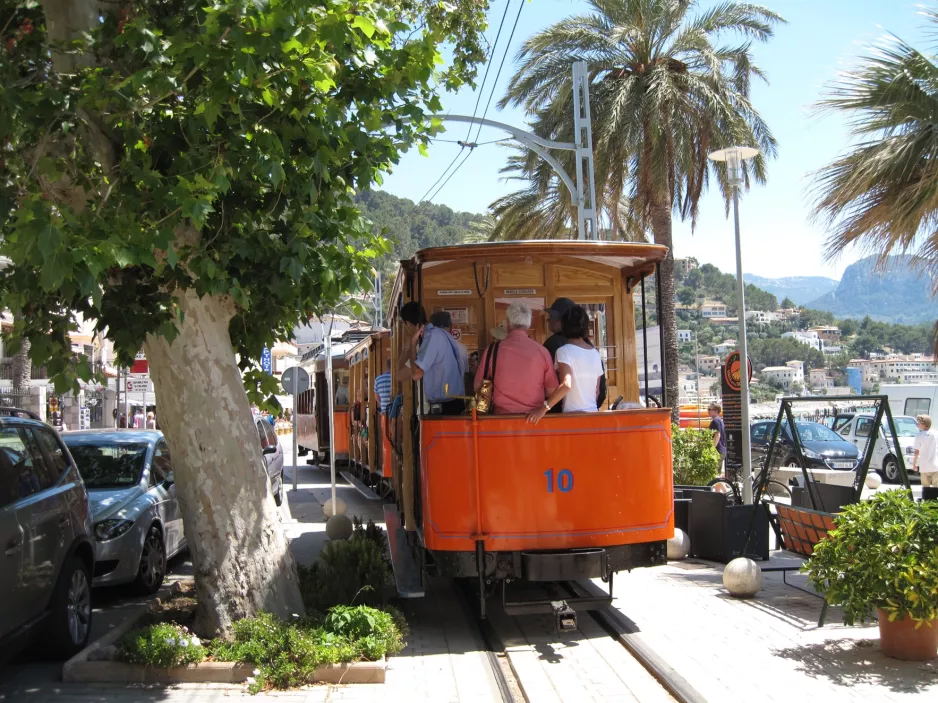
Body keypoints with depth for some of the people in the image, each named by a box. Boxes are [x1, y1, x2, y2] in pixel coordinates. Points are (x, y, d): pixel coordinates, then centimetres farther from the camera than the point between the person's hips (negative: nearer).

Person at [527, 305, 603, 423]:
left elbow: (566, 384, -24)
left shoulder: (564, 351, -9)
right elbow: (597, 391, 13)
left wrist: (544, 408, -25)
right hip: (592, 413, 6)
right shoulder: (595, 353, 9)